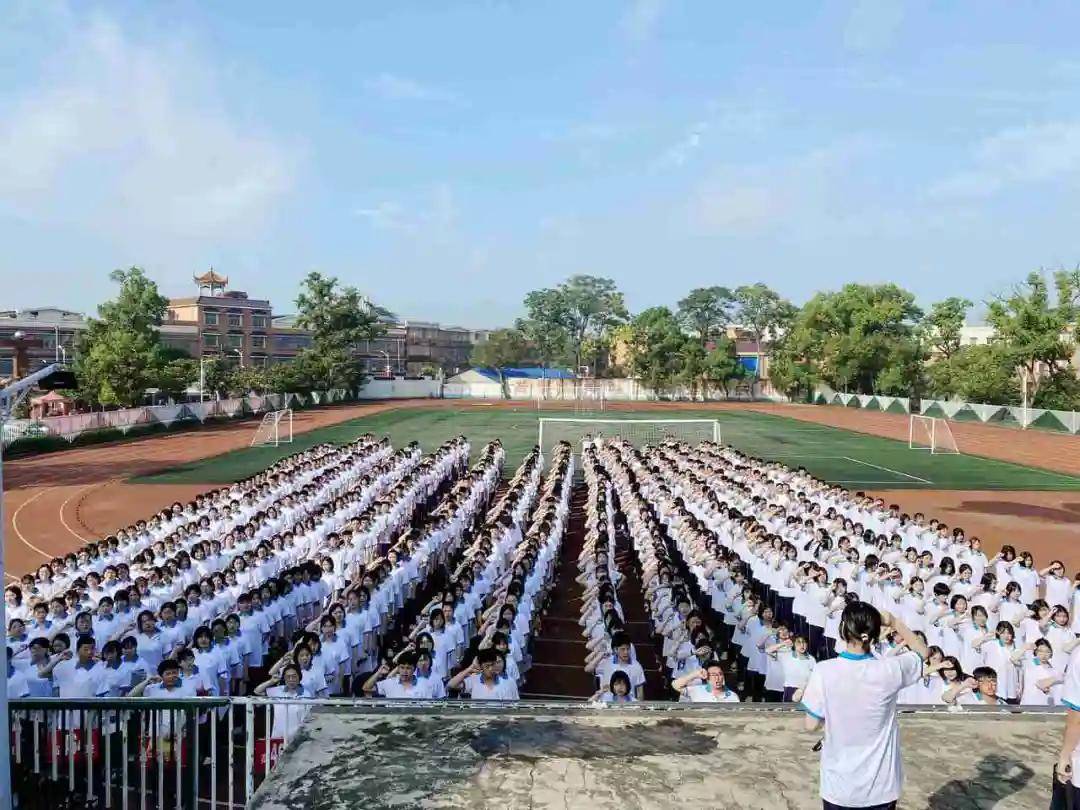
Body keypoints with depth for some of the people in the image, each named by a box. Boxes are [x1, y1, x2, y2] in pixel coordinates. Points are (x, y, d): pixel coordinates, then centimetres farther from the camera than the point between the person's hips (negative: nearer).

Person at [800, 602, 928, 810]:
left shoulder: (824, 671, -18)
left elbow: (812, 725, -7)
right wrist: (894, 621, 5)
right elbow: (922, 650, 6)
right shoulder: (890, 669, -15)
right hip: (882, 788, 1)